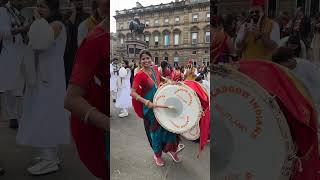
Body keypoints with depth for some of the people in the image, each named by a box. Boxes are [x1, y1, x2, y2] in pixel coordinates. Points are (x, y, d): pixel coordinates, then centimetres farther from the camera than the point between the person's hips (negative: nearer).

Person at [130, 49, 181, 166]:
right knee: (156, 129, 8)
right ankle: (157, 155, 33)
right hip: (150, 106, -5)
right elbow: (132, 92, -24)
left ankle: (171, 149, 32)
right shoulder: (140, 74, -19)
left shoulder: (155, 68, 0)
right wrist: (146, 102, -32)